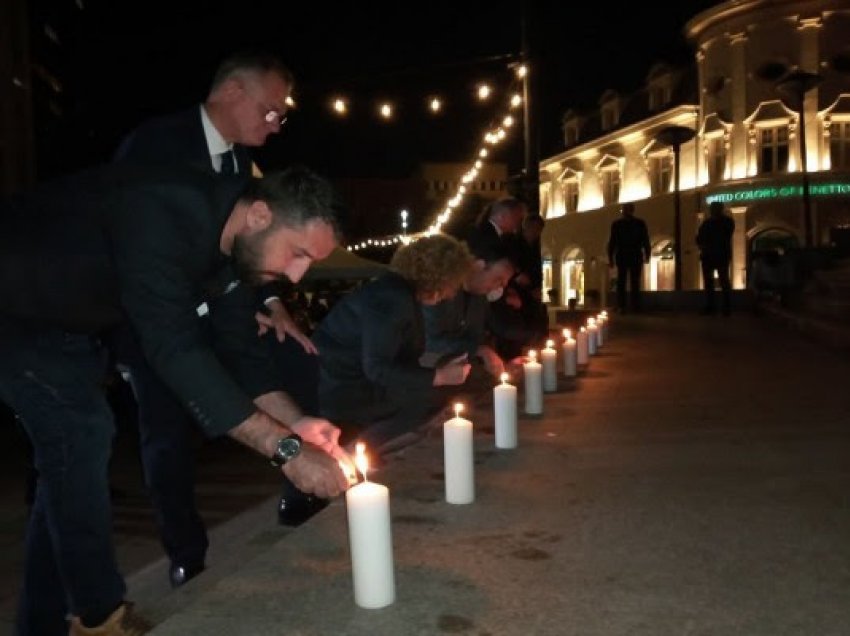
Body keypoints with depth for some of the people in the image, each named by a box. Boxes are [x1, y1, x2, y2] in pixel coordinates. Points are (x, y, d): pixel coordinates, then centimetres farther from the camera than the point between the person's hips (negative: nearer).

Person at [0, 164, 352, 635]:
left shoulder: (236, 242, -9)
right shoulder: (161, 216, -39)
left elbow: (238, 347, -6)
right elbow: (176, 349, -45)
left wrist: (296, 423, -20)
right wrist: (284, 448, -45)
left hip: (62, 321, 9)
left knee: (75, 445, 8)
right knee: (80, 433, -17)